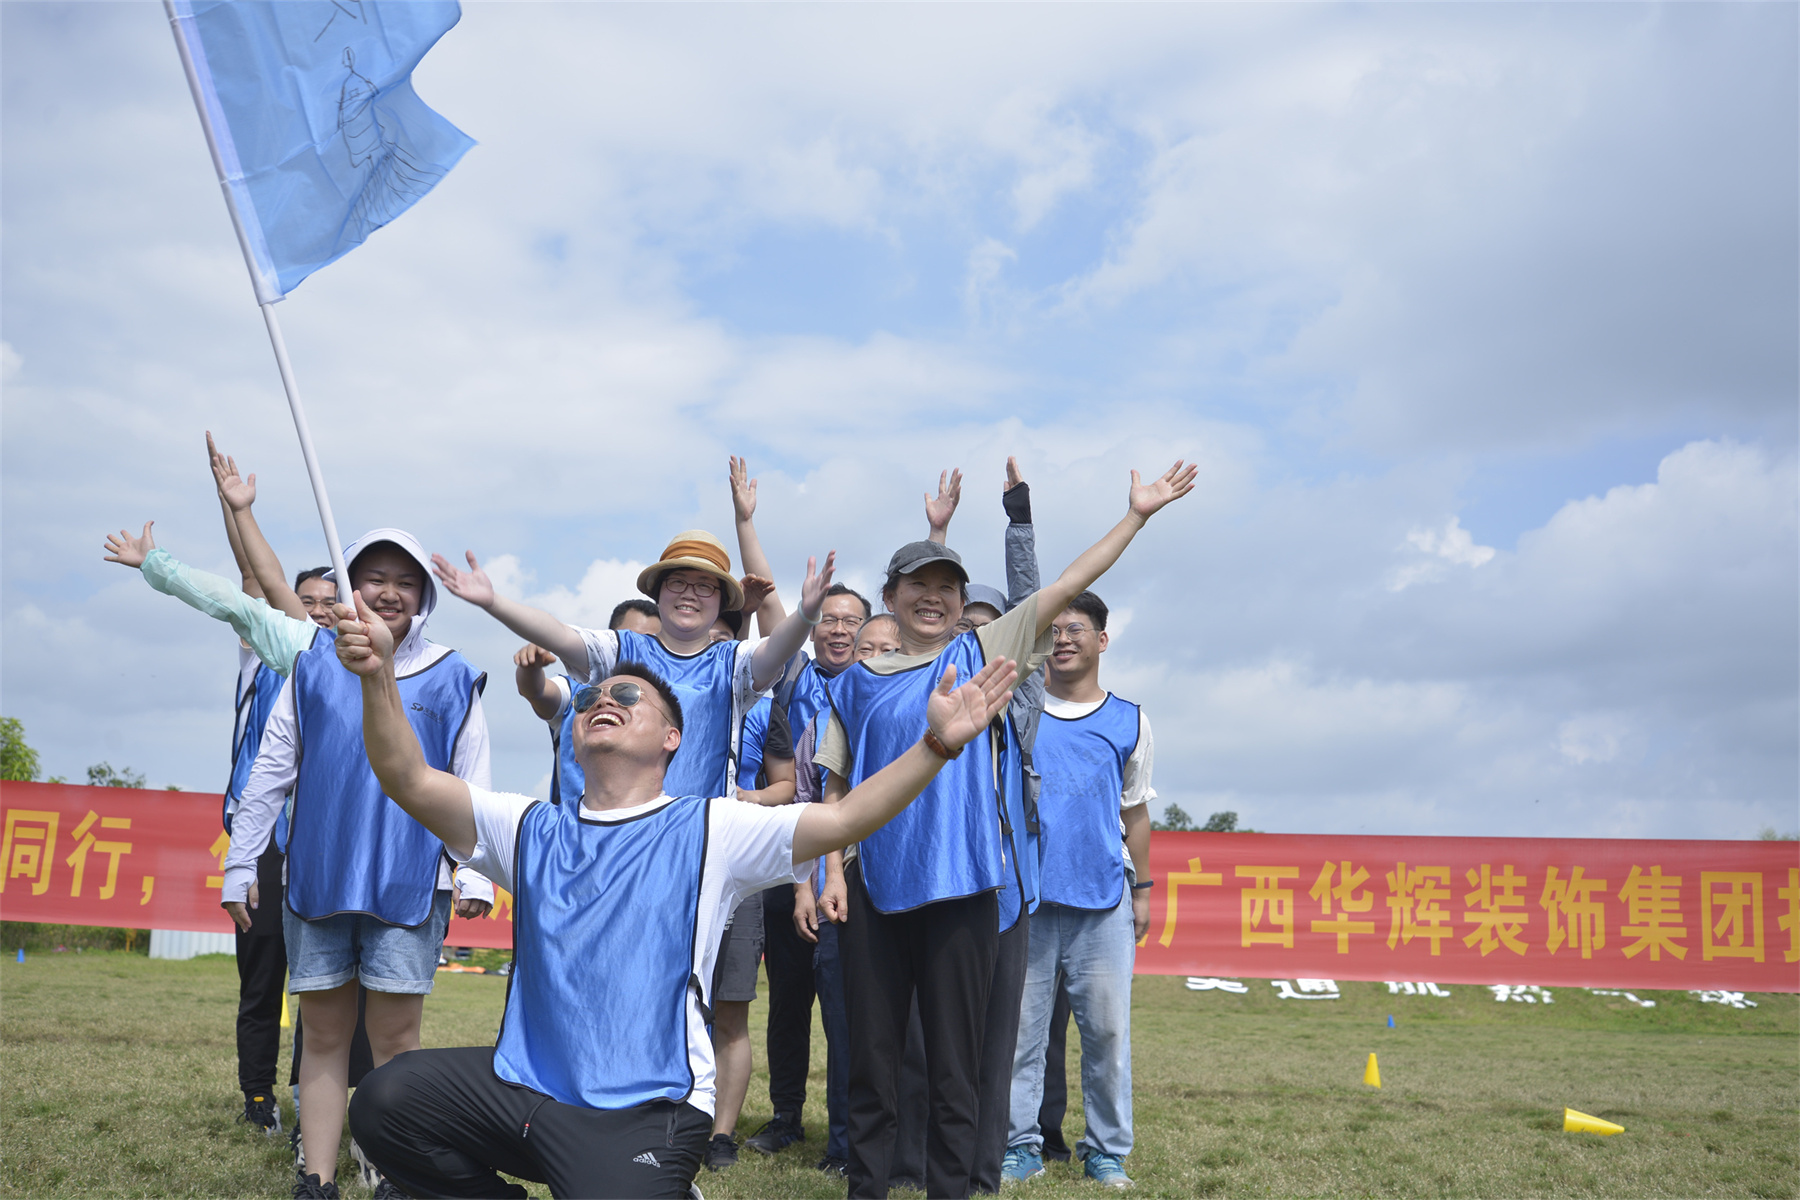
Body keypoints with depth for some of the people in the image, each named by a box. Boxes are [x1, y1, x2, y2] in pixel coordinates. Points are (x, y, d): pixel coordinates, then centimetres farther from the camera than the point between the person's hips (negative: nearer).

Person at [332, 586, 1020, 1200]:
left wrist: (935, 743, -23)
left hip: (644, 1113, -3)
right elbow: (410, 781, -1)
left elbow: (843, 818, -10)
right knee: (385, 1101, -15)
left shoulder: (710, 831, 1)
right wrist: (379, 676, -17)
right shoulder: (531, 831, 11)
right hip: (523, 1087, 3)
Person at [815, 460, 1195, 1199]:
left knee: (954, 1063, 4)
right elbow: (836, 788, 12)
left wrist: (1137, 515, -1)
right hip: (873, 883, 2)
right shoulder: (858, 683, 11)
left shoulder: (982, 654, 7)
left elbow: (1066, 586, 3)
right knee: (871, 1055, 9)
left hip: (959, 886, -1)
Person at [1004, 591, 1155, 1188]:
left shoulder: (1128, 721, 9)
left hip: (1104, 901, 0)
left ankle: (1106, 1151, 14)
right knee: (1021, 1027, 3)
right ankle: (1021, 1145, 13)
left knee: (1108, 1029, 1)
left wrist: (1142, 891, 11)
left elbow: (1135, 810, 14)